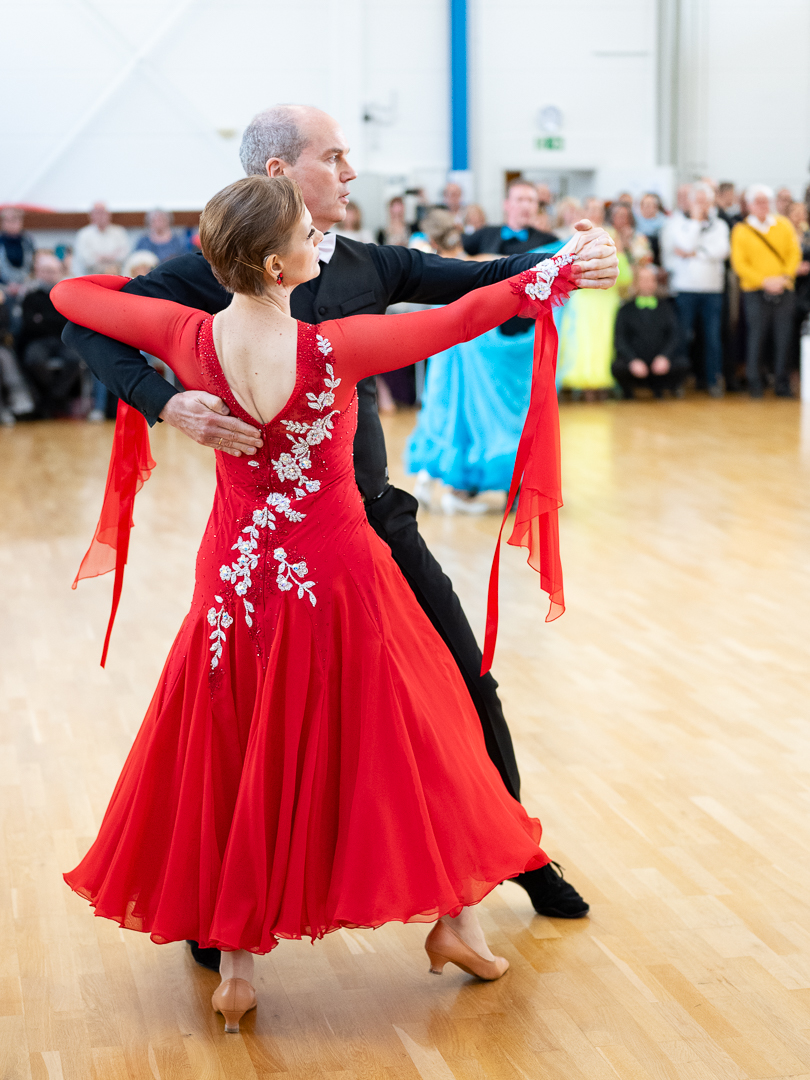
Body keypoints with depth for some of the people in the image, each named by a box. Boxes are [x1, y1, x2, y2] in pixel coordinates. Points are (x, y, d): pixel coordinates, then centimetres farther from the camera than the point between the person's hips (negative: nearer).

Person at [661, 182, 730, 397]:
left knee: (713, 337, -1)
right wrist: (696, 220, -6)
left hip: (713, 290, 2)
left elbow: (721, 250, -4)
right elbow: (687, 244, -12)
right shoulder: (677, 221, 5)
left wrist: (694, 253, -8)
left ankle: (714, 381, 7)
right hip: (684, 288, -2)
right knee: (683, 336, -1)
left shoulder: (719, 224, 12)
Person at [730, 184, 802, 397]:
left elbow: (795, 253, 7)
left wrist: (785, 277, -9)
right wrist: (764, 281, -13)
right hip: (756, 292, -2)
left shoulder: (784, 225, 10)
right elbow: (739, 263, -4)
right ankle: (754, 383, 7)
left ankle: (782, 384, 10)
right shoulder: (741, 230, 2)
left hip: (784, 291, 2)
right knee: (756, 337, -3)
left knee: (783, 338, 1)